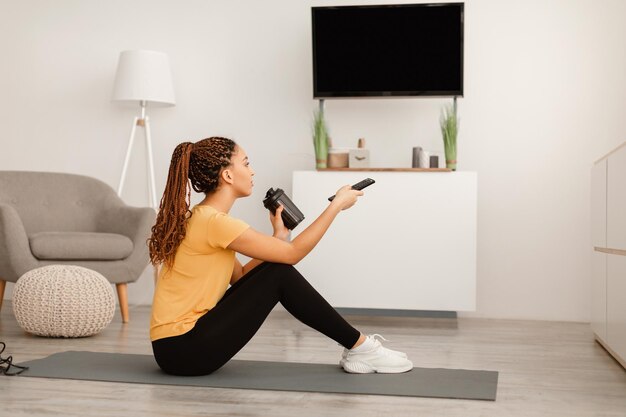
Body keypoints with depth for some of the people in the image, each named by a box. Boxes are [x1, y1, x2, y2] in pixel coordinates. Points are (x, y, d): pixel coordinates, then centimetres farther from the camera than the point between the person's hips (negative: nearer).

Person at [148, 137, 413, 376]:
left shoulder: (203, 218, 10)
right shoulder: (214, 221, -19)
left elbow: (242, 278, 15)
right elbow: (292, 253, -14)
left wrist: (279, 234, 11)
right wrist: (337, 205, -6)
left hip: (186, 339, 9)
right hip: (183, 349, -9)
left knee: (274, 272, 4)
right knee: (279, 275, -12)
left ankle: (355, 348, 7)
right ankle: (360, 347, 0)